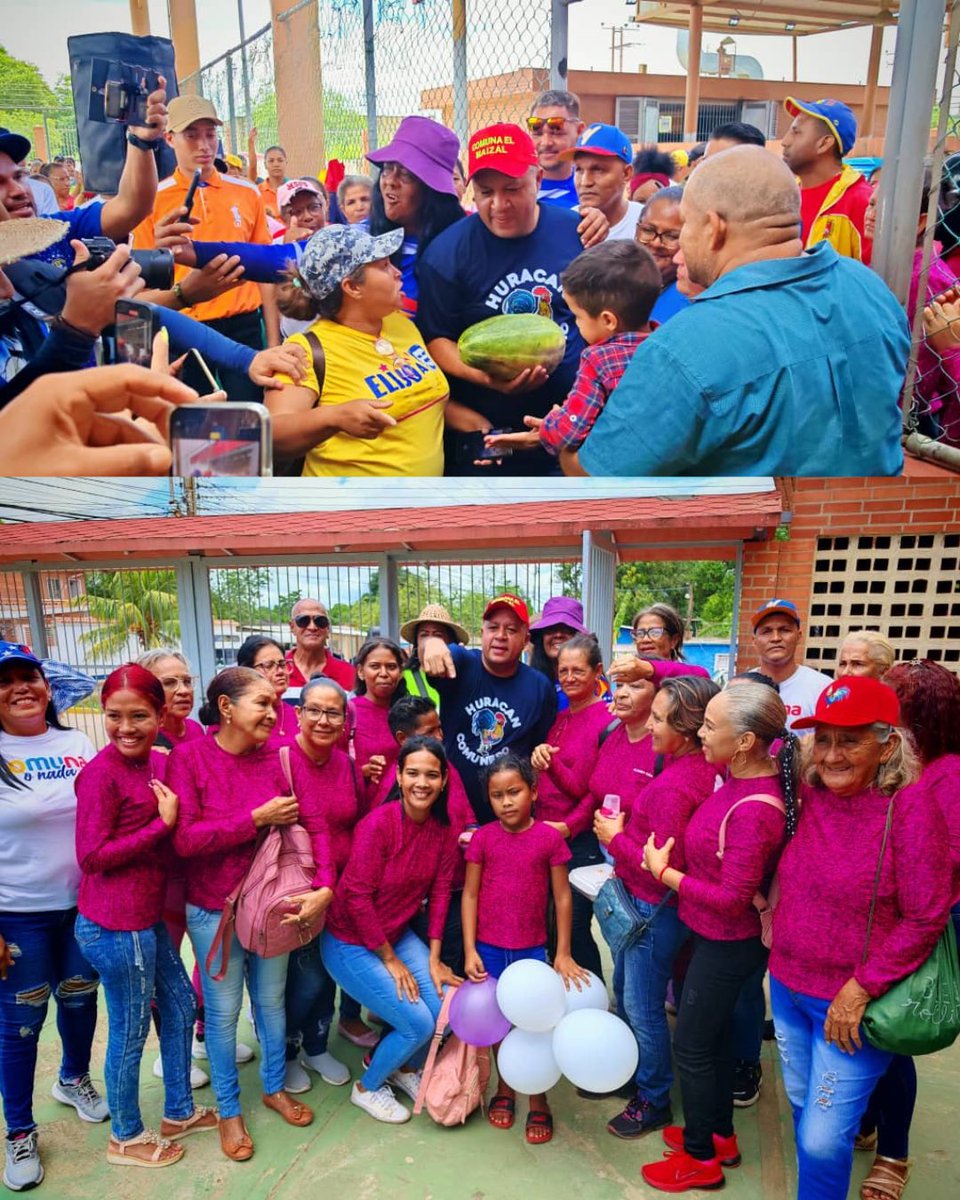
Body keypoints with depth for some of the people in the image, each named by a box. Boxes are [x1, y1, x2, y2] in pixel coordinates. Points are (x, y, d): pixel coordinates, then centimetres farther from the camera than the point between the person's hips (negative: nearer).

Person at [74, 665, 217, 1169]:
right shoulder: (102, 772, -19)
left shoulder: (158, 762, 3)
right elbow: (91, 856, -20)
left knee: (180, 1006, 20)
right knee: (130, 1031, 10)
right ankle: (125, 1137, 34)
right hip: (115, 925, -8)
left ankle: (179, 1113, 40)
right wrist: (163, 823, -21)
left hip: (147, 916, 8)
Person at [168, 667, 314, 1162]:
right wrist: (256, 819, -24)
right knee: (223, 1012, 12)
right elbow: (183, 839, -21)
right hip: (215, 910, -3)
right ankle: (228, 1110, 34)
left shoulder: (273, 757, -4)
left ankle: (275, 1087, 41)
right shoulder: (188, 757, -15)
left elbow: (291, 824, 4)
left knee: (272, 1001, 18)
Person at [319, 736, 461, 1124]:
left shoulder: (443, 830, -6)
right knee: (418, 1022, -10)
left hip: (398, 934, 6)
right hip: (350, 942, -6)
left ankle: (405, 1068, 27)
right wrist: (390, 960, -14)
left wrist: (434, 959, -4)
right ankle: (367, 1087, 20)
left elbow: (439, 893, -2)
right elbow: (357, 896, -23)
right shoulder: (378, 823, -26)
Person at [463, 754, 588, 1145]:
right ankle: (504, 1090, 38)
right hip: (489, 948, 1)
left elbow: (562, 896, -4)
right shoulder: (483, 837, -7)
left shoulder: (549, 837, -10)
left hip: (532, 950, -1)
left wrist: (563, 953, -3)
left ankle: (538, 1103, 27)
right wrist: (470, 950, -6)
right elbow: (470, 894, -2)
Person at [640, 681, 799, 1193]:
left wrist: (662, 870, -20)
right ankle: (720, 1135, 45)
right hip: (718, 938, 8)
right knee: (713, 1036, 25)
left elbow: (731, 899, -29)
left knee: (691, 1046, 11)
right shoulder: (741, 779, -9)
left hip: (727, 944, -8)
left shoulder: (753, 810, -33)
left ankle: (700, 1158, 33)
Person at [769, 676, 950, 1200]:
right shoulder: (808, 795, -4)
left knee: (823, 1139, 2)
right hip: (788, 988, 6)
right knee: (803, 1112, 22)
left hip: (851, 1004, -5)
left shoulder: (910, 807, -20)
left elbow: (925, 918, -17)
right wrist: (775, 920, 1)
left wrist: (862, 988, -16)